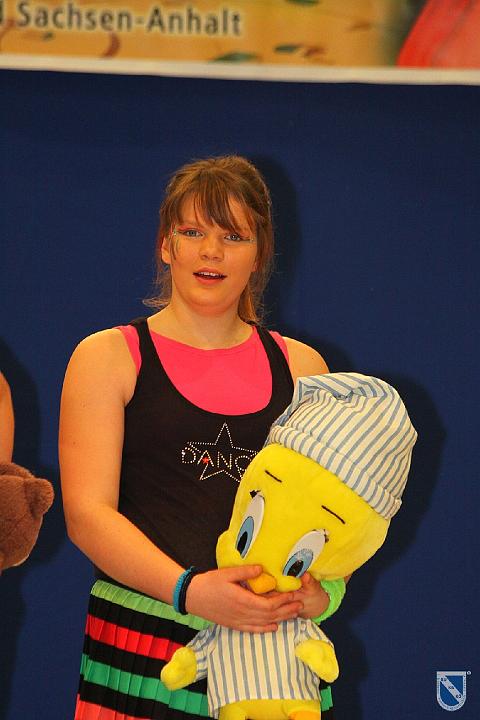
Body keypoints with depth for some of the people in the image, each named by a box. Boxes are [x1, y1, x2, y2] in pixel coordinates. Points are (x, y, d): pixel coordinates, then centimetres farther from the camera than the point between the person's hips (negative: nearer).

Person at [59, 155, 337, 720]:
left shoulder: (301, 367, 14)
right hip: (143, 643, -3)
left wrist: (324, 585, -11)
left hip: (277, 645, 3)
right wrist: (188, 590, -21)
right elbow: (86, 513, -6)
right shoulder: (109, 357, 4)